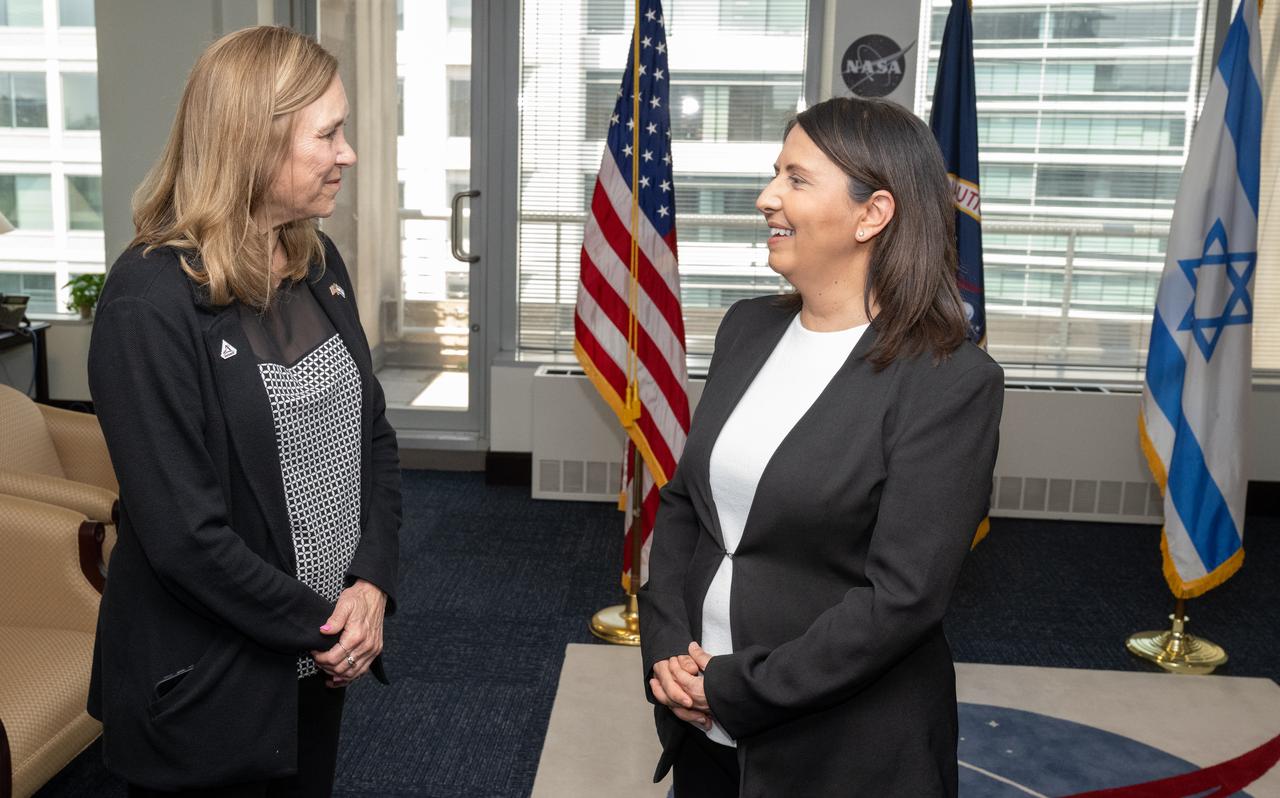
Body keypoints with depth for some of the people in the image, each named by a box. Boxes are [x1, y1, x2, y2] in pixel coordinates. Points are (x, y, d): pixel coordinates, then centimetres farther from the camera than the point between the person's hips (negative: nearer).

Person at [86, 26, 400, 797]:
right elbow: (184, 534, -22)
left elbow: (374, 436, 5)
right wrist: (319, 626, -13)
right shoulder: (151, 300, -21)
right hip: (208, 685, -6)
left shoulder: (318, 262, 2)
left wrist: (371, 585, -8)